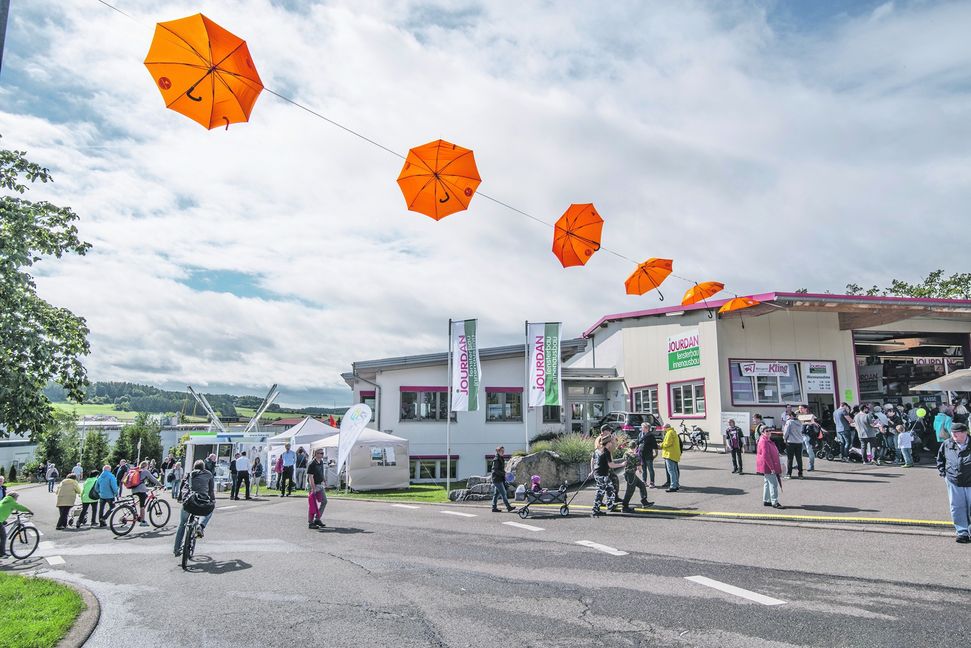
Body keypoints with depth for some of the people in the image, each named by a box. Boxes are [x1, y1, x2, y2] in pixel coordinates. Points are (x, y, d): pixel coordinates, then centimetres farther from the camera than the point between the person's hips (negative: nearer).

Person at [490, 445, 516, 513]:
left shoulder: (501, 459, 16)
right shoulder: (496, 459, -13)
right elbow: (495, 470, -18)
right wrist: (503, 473, -20)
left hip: (500, 479, 9)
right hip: (497, 479, -9)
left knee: (497, 493, 11)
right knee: (503, 493, -8)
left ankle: (494, 508, 15)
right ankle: (508, 507, -8)